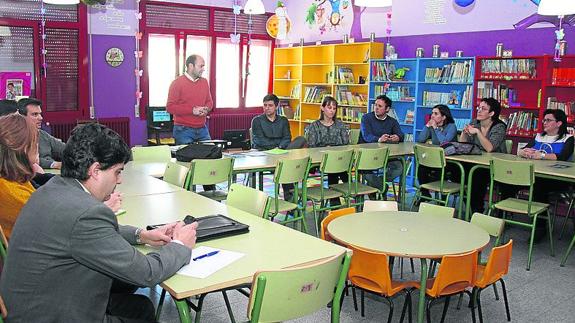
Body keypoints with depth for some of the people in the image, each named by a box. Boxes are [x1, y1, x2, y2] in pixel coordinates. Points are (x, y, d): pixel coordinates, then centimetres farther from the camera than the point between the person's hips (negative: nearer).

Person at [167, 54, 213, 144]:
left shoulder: (204, 82, 11)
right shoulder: (177, 83, -7)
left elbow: (209, 101, 20)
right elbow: (170, 107, -11)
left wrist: (206, 109, -4)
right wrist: (192, 111, -17)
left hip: (202, 129, 5)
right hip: (184, 130, -5)